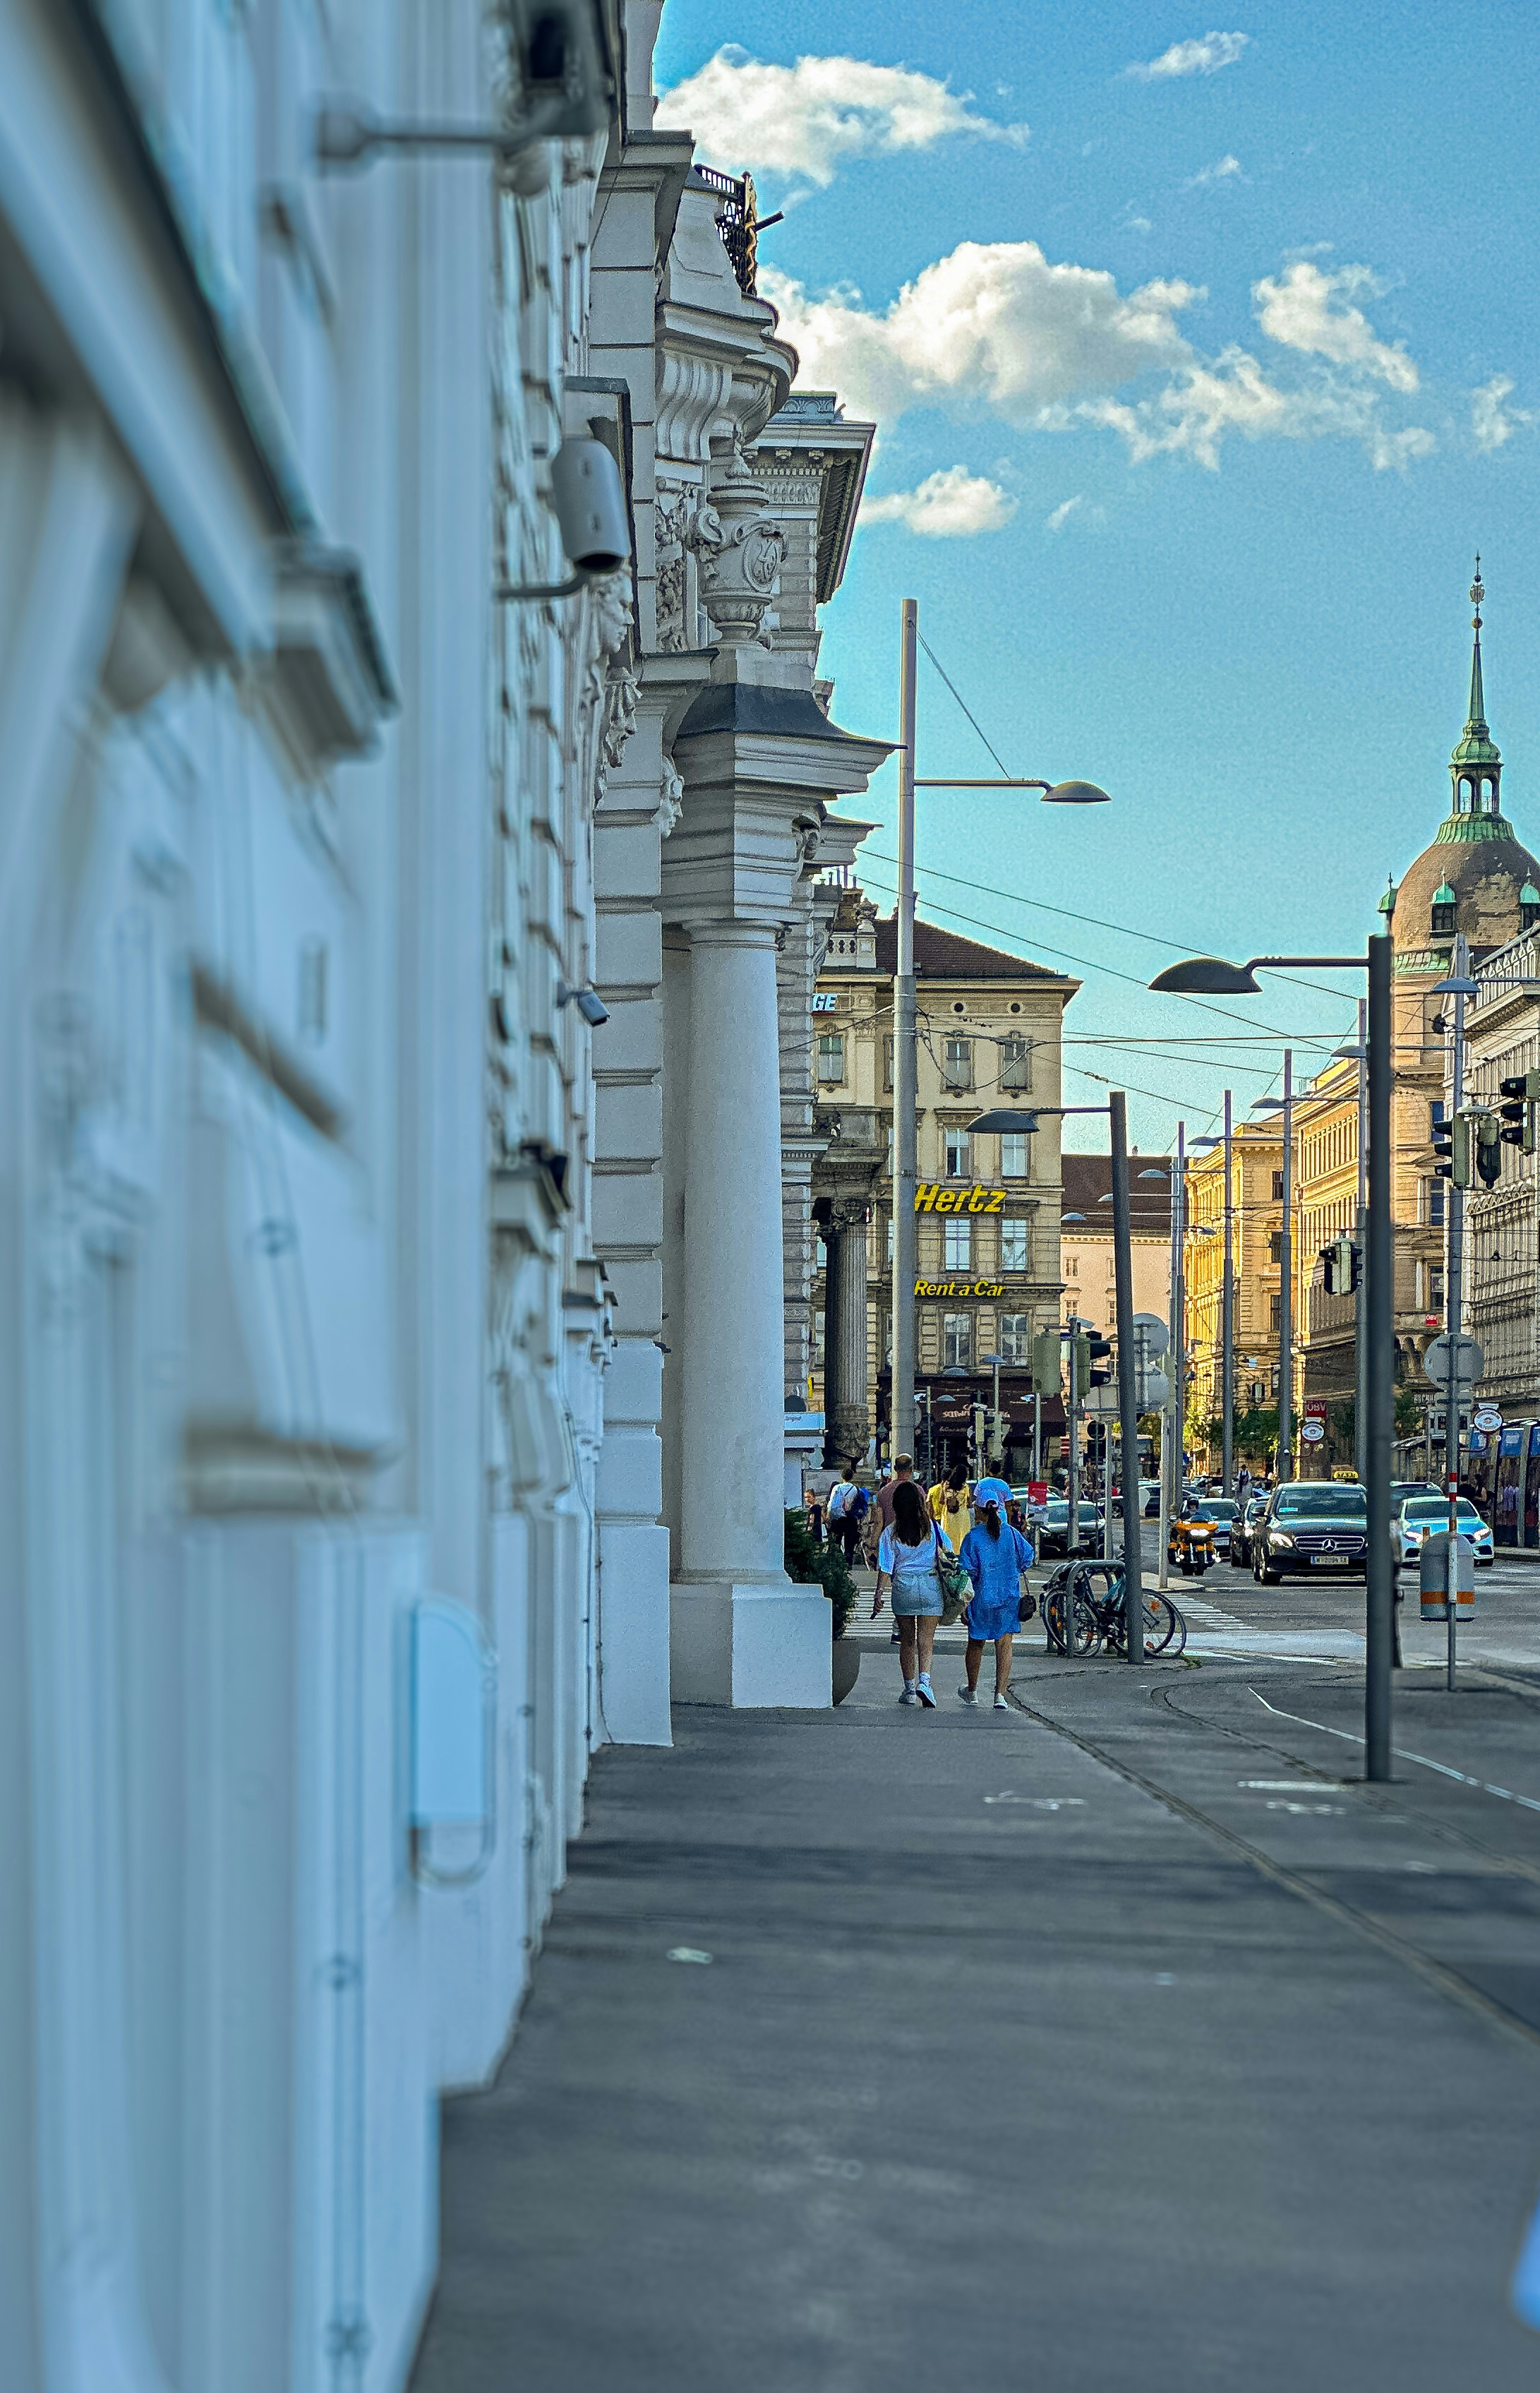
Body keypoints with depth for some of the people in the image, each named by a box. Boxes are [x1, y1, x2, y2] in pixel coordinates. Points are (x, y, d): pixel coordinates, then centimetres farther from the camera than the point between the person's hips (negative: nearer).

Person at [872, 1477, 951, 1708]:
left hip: (903, 1586, 0)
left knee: (907, 1640, 12)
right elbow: (949, 1552, 7)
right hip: (931, 1585, 0)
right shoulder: (932, 1528, -2)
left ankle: (909, 1689, 17)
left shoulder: (891, 1533, -4)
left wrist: (879, 1594, -2)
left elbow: (885, 1568, -7)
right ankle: (924, 1680, -22)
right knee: (926, 1639, 0)